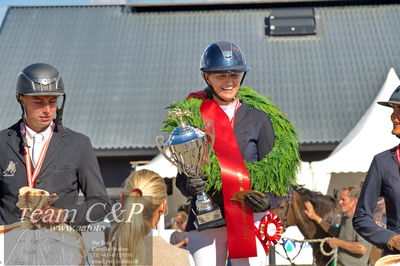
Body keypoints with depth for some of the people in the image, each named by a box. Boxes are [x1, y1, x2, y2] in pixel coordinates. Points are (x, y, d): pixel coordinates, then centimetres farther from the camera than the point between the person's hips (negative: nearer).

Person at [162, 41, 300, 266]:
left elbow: (273, 169, 9)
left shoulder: (258, 117, 8)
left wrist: (267, 199, -11)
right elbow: (182, 174, 7)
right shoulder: (193, 117, 8)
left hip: (249, 219, 0)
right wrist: (189, 186, -16)